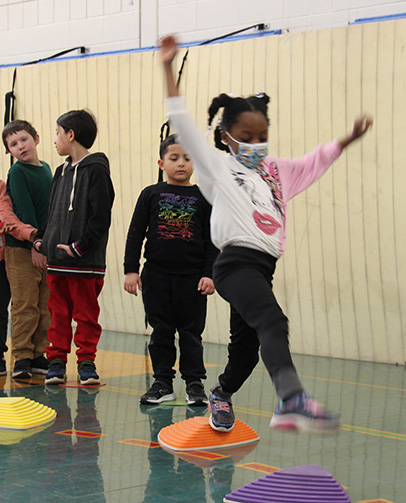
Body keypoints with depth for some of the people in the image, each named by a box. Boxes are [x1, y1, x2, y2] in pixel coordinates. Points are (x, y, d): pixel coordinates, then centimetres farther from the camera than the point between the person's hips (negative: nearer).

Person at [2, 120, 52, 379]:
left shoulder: (45, 169, 12)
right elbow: (25, 210, -13)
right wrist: (34, 244, -17)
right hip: (21, 248, -6)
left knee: (46, 306, 7)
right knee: (25, 306, -4)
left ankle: (39, 355, 14)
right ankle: (22, 358, 1)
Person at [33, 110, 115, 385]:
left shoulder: (96, 170, -10)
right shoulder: (62, 172, 15)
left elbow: (101, 217, -15)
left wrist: (79, 246, -18)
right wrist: (42, 240, 8)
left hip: (85, 262, -7)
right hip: (57, 260, 7)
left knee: (86, 313, 3)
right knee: (58, 313, 11)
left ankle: (86, 361, 11)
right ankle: (57, 360, 17)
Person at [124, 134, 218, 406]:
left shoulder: (203, 198, 2)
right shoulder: (151, 195, 4)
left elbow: (212, 240, 2)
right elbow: (135, 233, 5)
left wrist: (210, 274, -5)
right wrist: (131, 269, -1)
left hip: (192, 278, -1)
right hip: (156, 276, 1)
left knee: (191, 332, 5)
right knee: (161, 331, 8)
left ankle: (194, 383, 13)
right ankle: (163, 382, 16)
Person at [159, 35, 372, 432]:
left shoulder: (275, 171, 23)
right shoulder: (216, 166, 4)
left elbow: (315, 162, 36)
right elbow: (182, 124, -2)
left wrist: (349, 139, 31)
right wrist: (169, 69, -7)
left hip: (263, 266, 8)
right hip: (237, 261, -8)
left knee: (247, 343, 16)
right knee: (272, 321, -30)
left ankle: (221, 395, 41)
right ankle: (291, 400, -46)